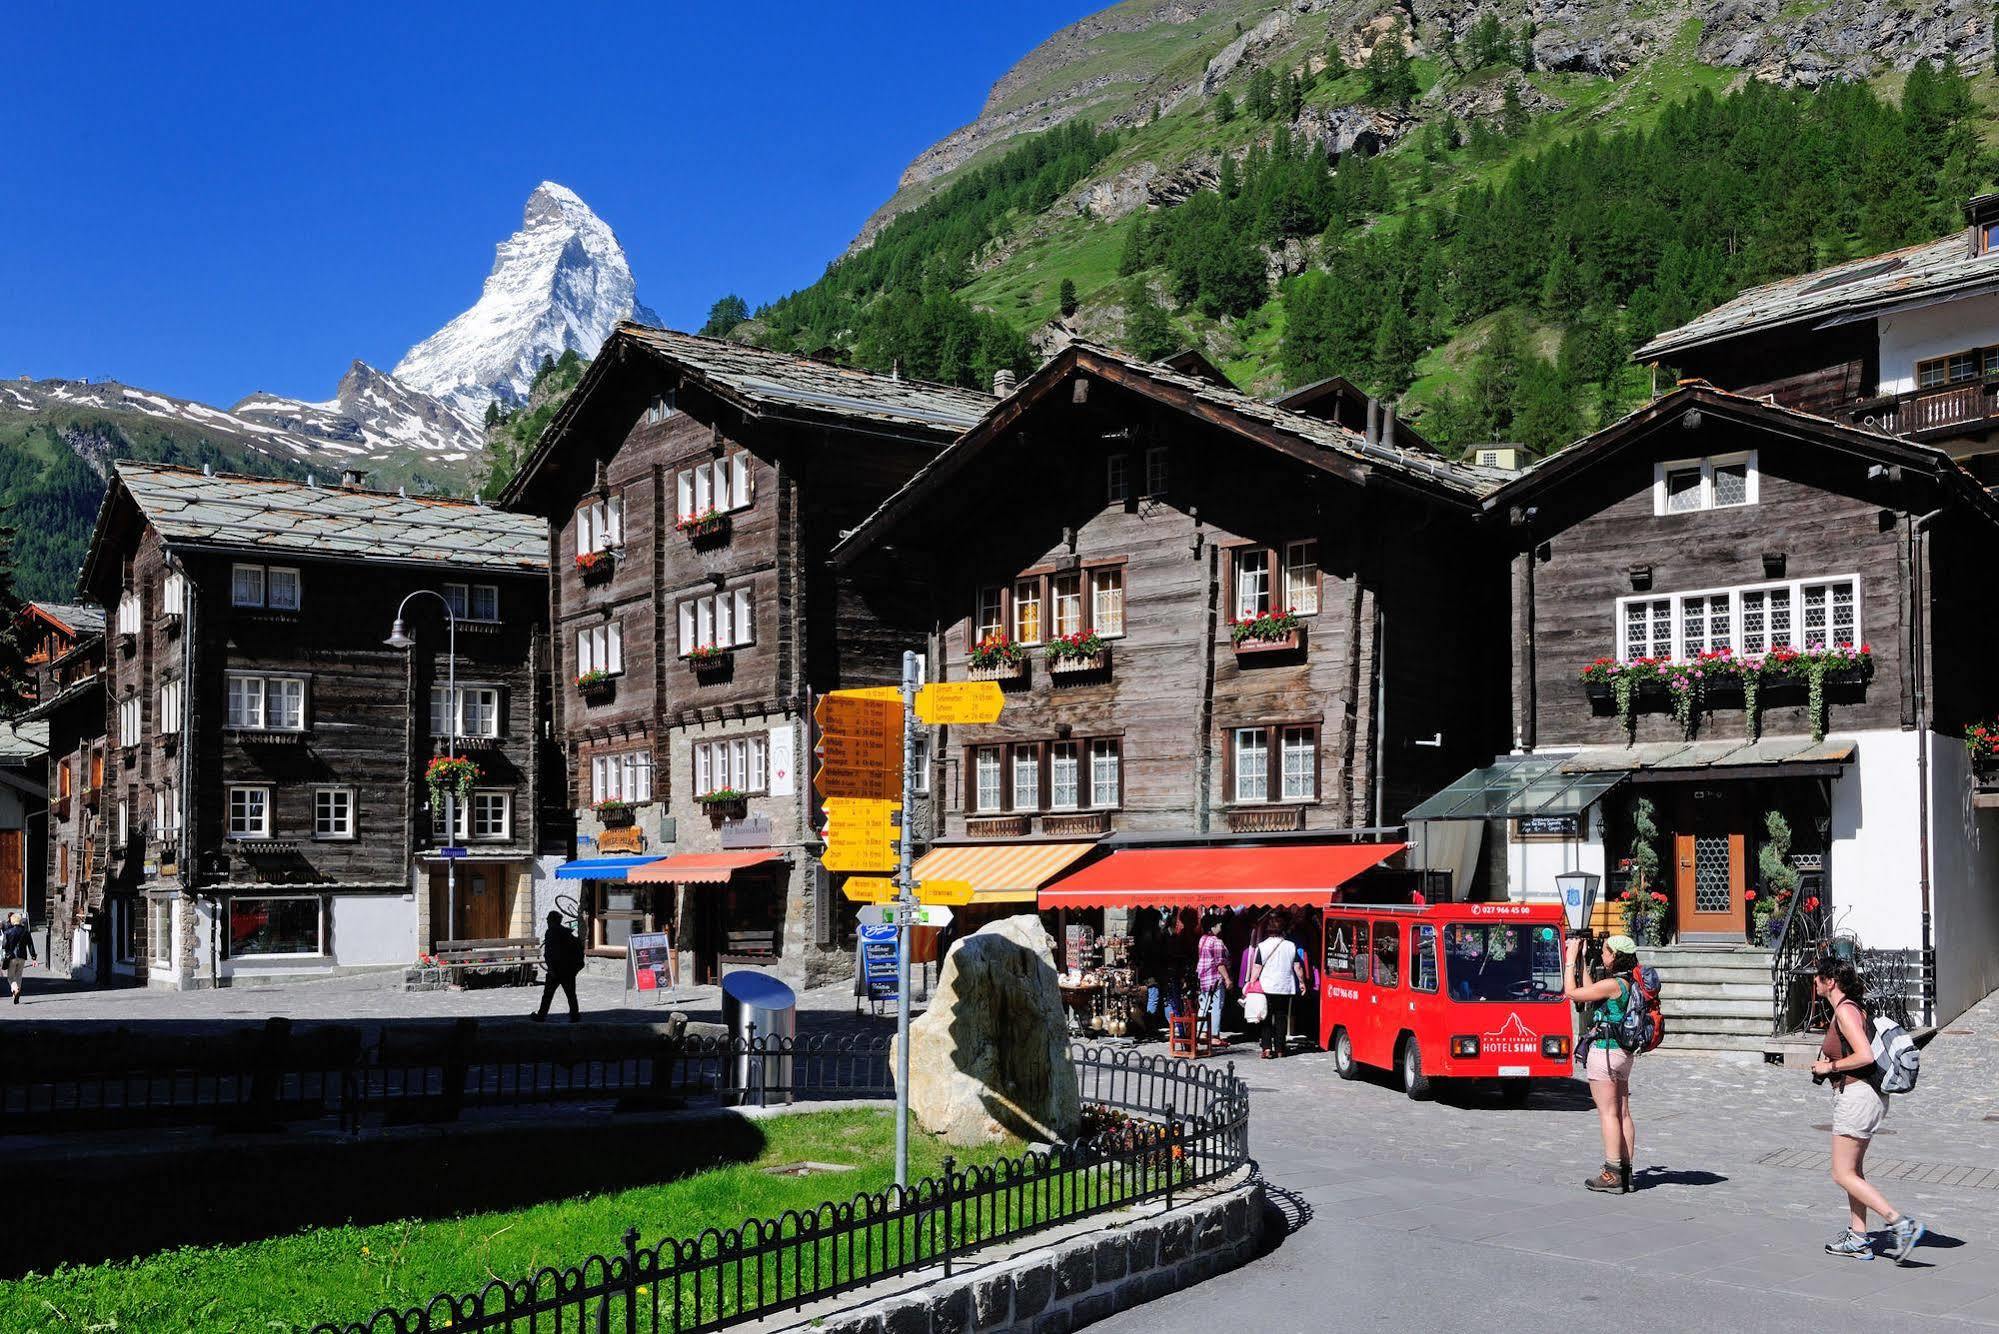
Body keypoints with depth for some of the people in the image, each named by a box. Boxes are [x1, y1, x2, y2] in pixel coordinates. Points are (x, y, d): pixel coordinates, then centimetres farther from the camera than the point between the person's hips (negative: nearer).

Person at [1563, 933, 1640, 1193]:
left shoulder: (1613, 984, -17)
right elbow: (1591, 994, 19)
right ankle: (1625, 1173, 13)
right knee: (1623, 1113, 10)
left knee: (1608, 1113, -6)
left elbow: (1571, 992, -13)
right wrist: (1583, 961, 19)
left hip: (1604, 1051, -9)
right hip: (1624, 1053, 9)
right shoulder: (1629, 983, 10)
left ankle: (1612, 1175, -5)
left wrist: (1571, 958, -5)